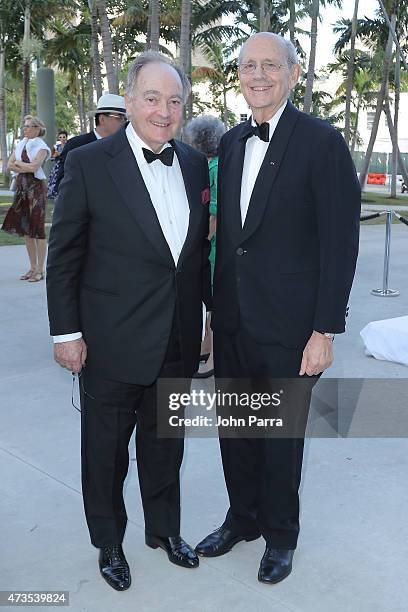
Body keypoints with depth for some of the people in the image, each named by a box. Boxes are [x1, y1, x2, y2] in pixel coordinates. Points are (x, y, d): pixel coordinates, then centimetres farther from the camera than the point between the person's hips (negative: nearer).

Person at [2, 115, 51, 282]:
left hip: (36, 187, -7)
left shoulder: (42, 147, -5)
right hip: (22, 187, 7)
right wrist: (26, 167, -10)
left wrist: (18, 163, -4)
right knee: (25, 228, 8)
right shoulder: (21, 144, 13)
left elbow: (34, 166, -19)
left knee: (37, 228, -6)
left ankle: (40, 270, -1)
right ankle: (33, 267, 17)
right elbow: (10, 165, 4)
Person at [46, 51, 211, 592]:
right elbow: (63, 256, -8)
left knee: (165, 446, 20)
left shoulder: (195, 165, 4)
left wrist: (212, 309, 10)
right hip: (111, 344, -4)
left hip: (178, 344, 4)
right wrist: (66, 331, -9)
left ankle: (165, 529, 43)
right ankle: (109, 543, 38)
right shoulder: (89, 163, -11)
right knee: (106, 452, 14)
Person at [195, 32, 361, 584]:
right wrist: (216, 307, 11)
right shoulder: (232, 142, 9)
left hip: (288, 326, -5)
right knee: (235, 429, 17)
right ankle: (243, 518, 40)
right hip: (233, 321, 6)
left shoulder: (322, 142, -10)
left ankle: (280, 533, 35)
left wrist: (325, 331, -15)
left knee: (282, 436, 11)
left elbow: (340, 243, -13)